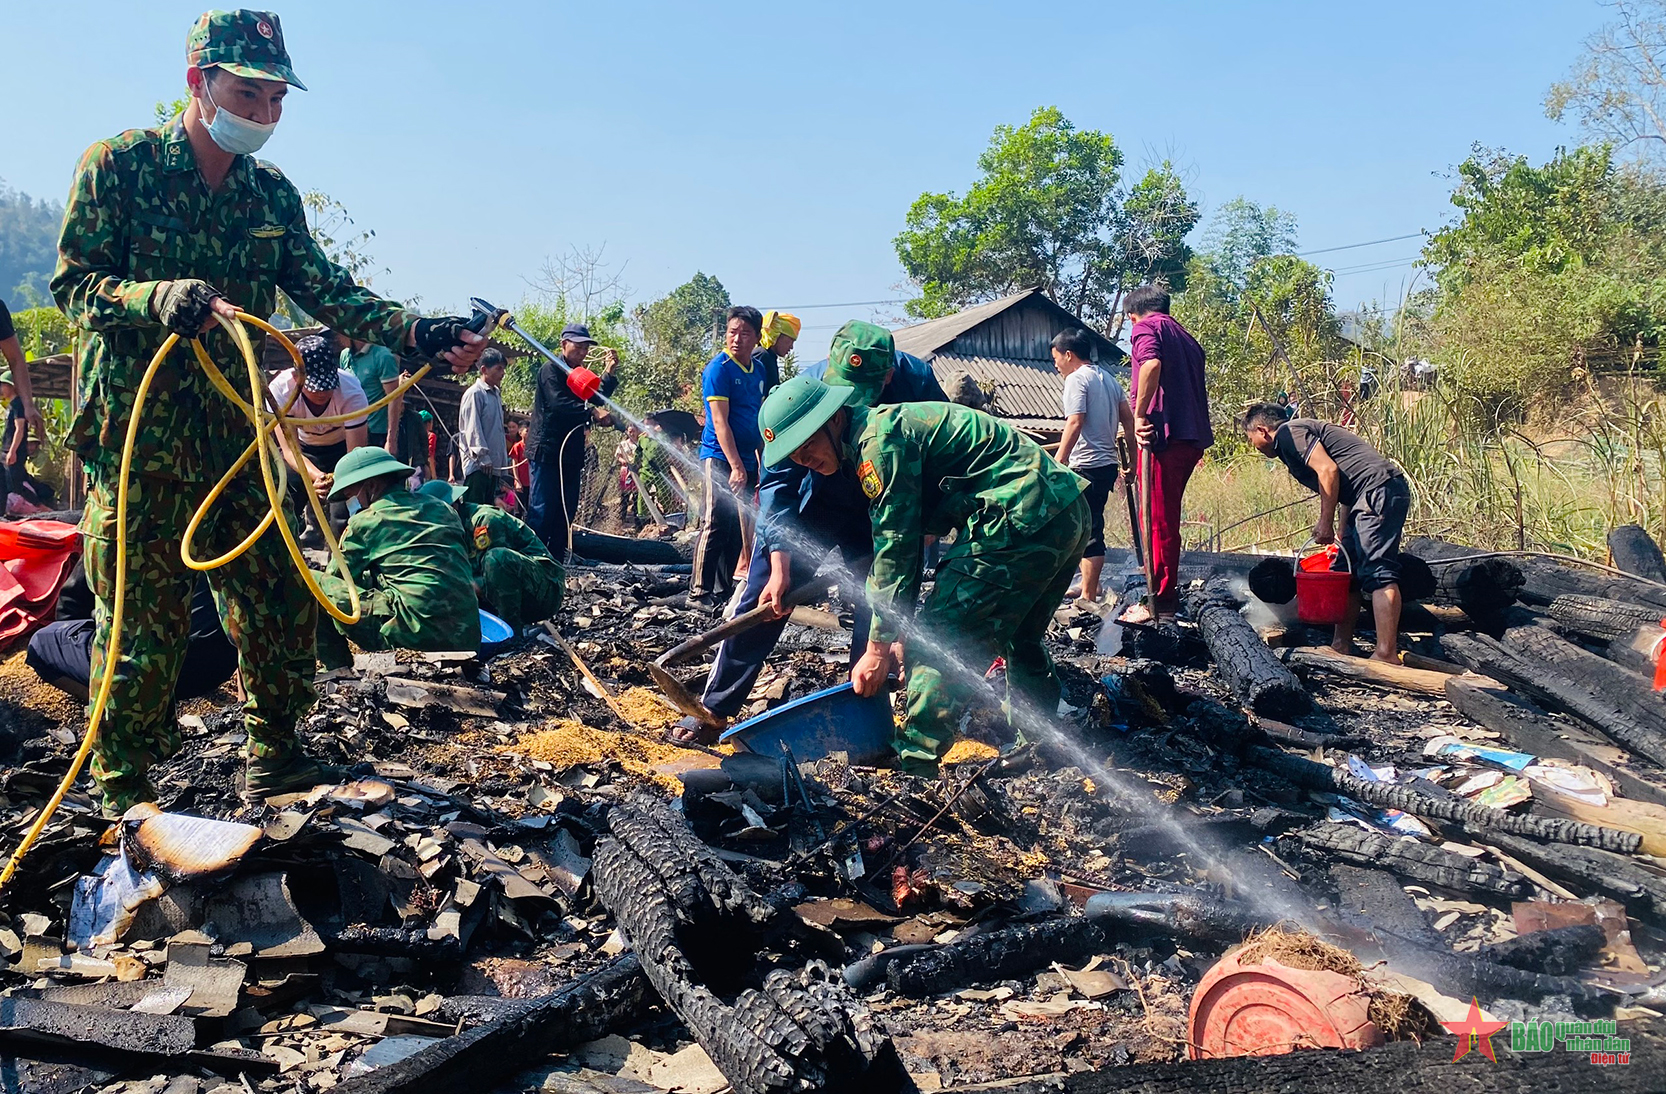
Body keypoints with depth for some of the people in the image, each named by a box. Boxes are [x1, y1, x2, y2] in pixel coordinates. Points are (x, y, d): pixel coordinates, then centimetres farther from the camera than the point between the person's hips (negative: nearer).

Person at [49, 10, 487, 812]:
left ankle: (273, 761, 26)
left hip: (235, 437, 5)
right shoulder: (118, 164, -4)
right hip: (137, 439, -5)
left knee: (280, 602, 8)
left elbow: (326, 291, 3)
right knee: (145, 623, -1)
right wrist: (163, 299, -27)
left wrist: (416, 333, -12)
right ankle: (124, 798, 14)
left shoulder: (273, 195, 10)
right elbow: (74, 284, -7)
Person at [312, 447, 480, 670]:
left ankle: (336, 667, 6)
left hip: (417, 631, -7)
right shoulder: (443, 508, 21)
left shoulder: (364, 522, 5)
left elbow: (338, 580, 15)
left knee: (313, 583, 5)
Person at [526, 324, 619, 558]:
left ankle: (556, 563, 11)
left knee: (565, 514, 7)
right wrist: (592, 412, -28)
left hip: (571, 454, 8)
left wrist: (609, 373, 1)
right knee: (542, 512, -10)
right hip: (546, 451, -8)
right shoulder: (550, 370, -4)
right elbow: (558, 402, -20)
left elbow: (597, 398, 10)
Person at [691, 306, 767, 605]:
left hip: (746, 461, 7)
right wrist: (736, 466, -20)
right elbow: (720, 421, -15)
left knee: (737, 527, 9)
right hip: (720, 457, -7)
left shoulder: (758, 370, 13)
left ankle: (723, 589, 17)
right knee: (716, 524, -9)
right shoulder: (719, 367, -9)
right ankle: (700, 592, -3)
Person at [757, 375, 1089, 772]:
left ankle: (912, 760, -6)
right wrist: (896, 635, 17)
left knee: (940, 637, -8)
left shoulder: (879, 438, -13)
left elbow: (895, 547, -13)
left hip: (1021, 515, -11)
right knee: (1017, 639, 26)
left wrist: (878, 647, -7)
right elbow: (909, 542, 20)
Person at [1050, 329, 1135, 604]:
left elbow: (1075, 423, -19)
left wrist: (1057, 465, -20)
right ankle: (1089, 586, 24)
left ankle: (1088, 597, -4)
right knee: (1088, 527, 18)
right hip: (1107, 463, 9)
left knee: (1088, 532, -6)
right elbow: (1129, 421, 16)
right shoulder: (1109, 379, 18)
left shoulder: (1077, 379, -8)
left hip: (1086, 465, -9)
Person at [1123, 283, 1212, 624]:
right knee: (1166, 519, 17)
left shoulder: (1146, 327, 0)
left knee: (1156, 521, -4)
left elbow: (1152, 364, -21)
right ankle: (1168, 593, 23)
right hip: (1192, 437, 8)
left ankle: (1160, 603, -1)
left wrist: (1140, 415, -17)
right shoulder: (1186, 337, 25)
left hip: (1162, 434, -8)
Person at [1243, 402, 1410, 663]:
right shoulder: (1302, 431, 28)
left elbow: (1328, 470, -15)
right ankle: (1342, 646, 17)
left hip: (1378, 491, -11)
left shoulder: (1289, 432, -1)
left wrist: (1325, 522, -11)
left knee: (1377, 572, -17)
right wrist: (1343, 538, 21)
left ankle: (1386, 655, -23)